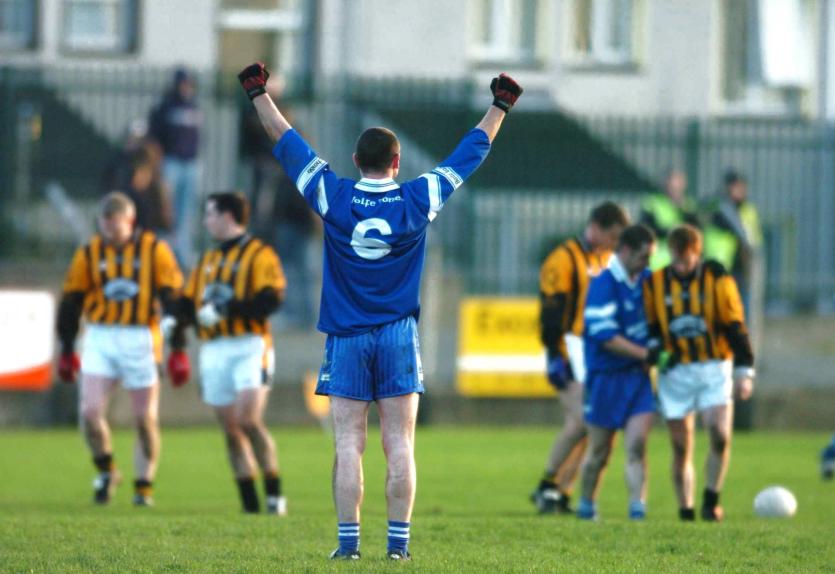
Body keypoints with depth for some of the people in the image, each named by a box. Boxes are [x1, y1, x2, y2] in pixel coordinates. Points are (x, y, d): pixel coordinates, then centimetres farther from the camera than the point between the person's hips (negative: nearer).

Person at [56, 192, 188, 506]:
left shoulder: (155, 250, -2)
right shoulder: (89, 254, 4)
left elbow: (173, 300, -1)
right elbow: (71, 303, 12)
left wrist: (178, 350, -4)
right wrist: (66, 351, 13)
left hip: (140, 341, -1)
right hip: (100, 340, 1)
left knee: (146, 419, 2)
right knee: (90, 411, -12)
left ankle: (144, 485, 17)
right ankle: (106, 471, 11)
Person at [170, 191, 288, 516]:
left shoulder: (260, 255, -1)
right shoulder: (207, 261, 21)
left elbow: (270, 301, -13)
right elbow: (188, 302, 17)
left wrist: (229, 307, -24)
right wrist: (179, 322, -5)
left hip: (249, 346, -6)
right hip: (214, 351, 6)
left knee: (248, 420, -19)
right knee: (230, 429, 3)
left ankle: (275, 495, -11)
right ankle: (249, 502, 6)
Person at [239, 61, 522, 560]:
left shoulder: (332, 197, -4)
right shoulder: (417, 200, -3)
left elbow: (287, 143, 6)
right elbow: (471, 152, 8)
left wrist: (259, 94, 16)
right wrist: (500, 107, 20)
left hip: (346, 337, 0)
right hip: (399, 336, 0)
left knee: (349, 443, 0)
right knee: (400, 444, 0)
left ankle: (349, 540, -4)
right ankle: (398, 541, -2)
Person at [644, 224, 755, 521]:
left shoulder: (717, 279, -2)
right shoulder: (655, 284, 4)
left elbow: (734, 326, -1)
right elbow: (649, 329, 13)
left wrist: (744, 371, -5)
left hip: (714, 369, -2)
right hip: (675, 372, 2)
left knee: (720, 436, -16)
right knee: (681, 447, 1)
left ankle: (711, 501, -1)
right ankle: (685, 509, 10)